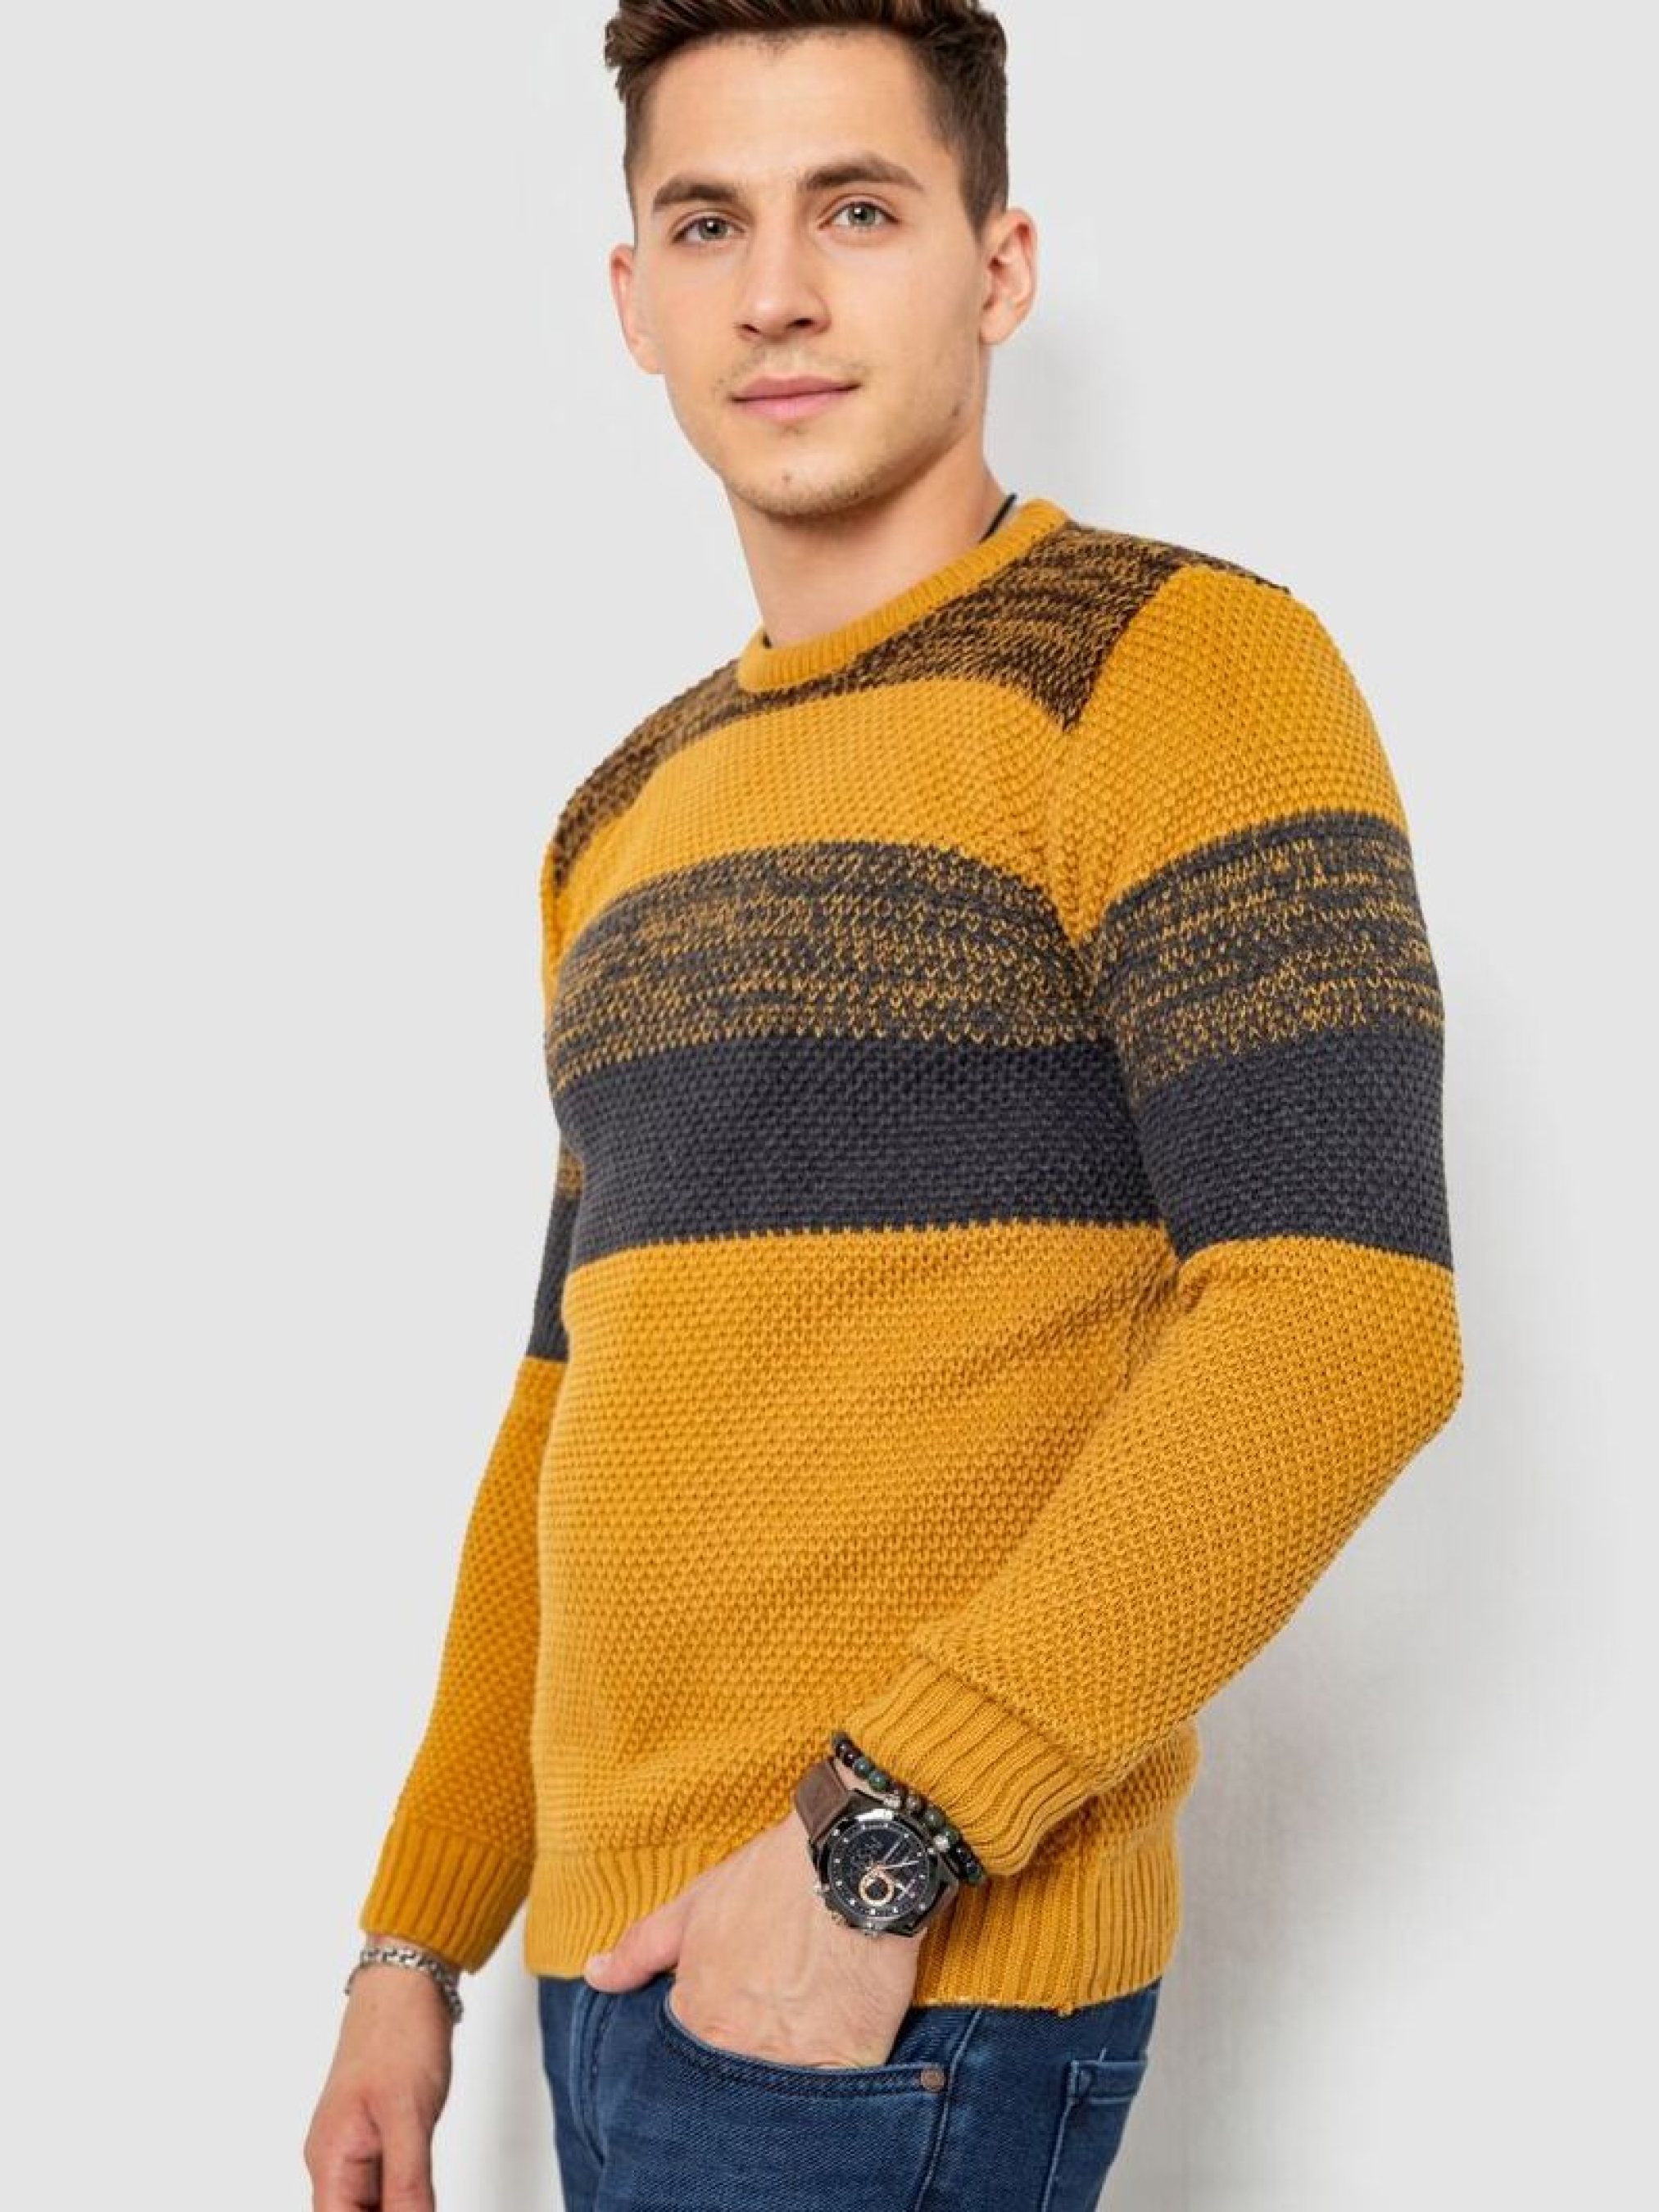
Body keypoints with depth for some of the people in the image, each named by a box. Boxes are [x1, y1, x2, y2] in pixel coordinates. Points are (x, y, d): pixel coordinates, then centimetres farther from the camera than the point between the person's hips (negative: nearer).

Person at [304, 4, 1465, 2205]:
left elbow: (1344, 1321, -18)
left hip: (901, 1987, -7)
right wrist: (418, 1940, 17)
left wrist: (878, 1846, -20)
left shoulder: (1174, 661, -8)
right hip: (636, 1957, 7)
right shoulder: (633, 816, 16)